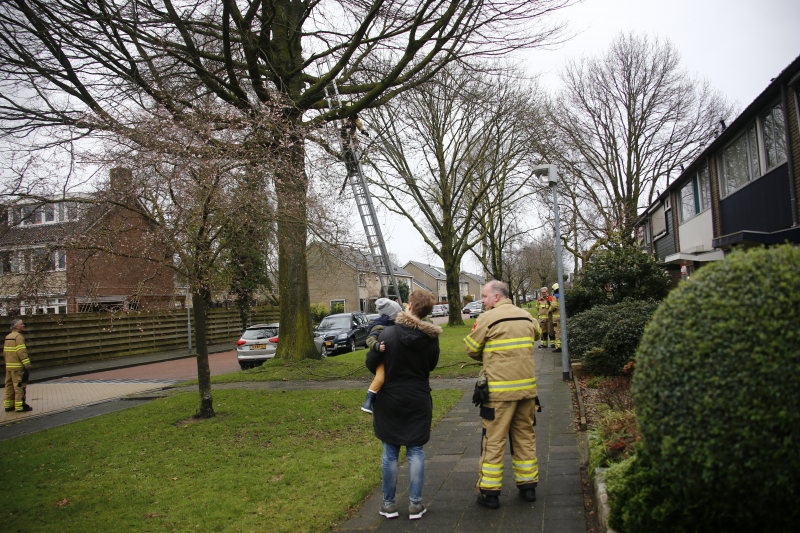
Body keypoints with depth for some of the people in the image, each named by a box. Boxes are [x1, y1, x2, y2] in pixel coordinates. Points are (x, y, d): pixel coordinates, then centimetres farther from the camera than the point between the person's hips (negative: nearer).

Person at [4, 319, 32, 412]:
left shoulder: (7, 337, 15)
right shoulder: (18, 336, -13)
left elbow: (4, 352, 19)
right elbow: (22, 352, -20)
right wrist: (27, 365, -19)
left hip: (8, 366, 9)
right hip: (18, 367, -9)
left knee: (9, 386, 14)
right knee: (20, 386, -5)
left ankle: (8, 405, 20)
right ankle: (20, 406, -4)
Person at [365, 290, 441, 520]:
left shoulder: (389, 334, -16)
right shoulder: (431, 337, -7)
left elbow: (371, 364, -5)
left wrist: (376, 349, 13)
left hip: (390, 401, -1)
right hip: (419, 401, 2)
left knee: (390, 452, 10)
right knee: (415, 451, 11)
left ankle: (389, 504, 19)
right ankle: (415, 505, 14)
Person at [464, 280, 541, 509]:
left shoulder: (488, 318, -10)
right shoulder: (526, 316, 8)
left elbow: (471, 349, -3)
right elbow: (536, 335, 27)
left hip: (499, 390, -5)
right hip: (527, 387, 6)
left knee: (493, 440, 3)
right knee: (525, 436, 16)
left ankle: (489, 491, 9)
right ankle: (528, 485, 24)